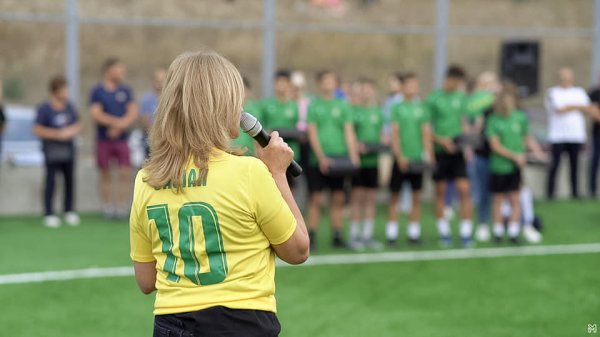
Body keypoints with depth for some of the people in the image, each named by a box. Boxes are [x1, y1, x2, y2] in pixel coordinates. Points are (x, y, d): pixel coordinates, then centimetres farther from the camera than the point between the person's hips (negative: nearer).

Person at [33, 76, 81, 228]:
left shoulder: (69, 107, 7)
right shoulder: (44, 109, -9)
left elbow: (77, 125, 17)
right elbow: (37, 130, -12)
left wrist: (71, 131, -6)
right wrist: (58, 134, -15)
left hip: (68, 150, 5)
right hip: (52, 151, -5)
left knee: (70, 180, 8)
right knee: (51, 181, -5)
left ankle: (69, 211, 19)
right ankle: (49, 214, 0)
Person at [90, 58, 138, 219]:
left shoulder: (126, 90, 8)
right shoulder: (97, 91, -1)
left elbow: (133, 112, 2)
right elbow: (96, 114, -9)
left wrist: (119, 127, -11)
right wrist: (117, 121, -13)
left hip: (122, 138, 2)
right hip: (103, 139, -2)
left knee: (125, 173, -6)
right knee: (105, 174, 4)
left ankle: (122, 206, -2)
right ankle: (107, 207, 12)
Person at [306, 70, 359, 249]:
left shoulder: (342, 105, 10)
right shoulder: (313, 105, 2)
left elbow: (349, 132, 5)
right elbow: (312, 133, -4)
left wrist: (353, 155, -8)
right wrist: (321, 157, -14)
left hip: (338, 158, 3)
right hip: (318, 159, -3)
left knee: (338, 199, 5)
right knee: (316, 199, -3)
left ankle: (337, 236, 10)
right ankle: (312, 237, 1)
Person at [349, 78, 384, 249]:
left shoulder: (377, 112, 13)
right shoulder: (353, 110, -2)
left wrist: (382, 143, -1)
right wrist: (356, 145, -20)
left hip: (373, 159, 5)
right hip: (357, 158, -5)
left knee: (371, 198, 6)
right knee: (357, 196, -4)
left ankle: (367, 235, 13)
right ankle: (354, 236, 2)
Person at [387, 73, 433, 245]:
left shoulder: (422, 108, 7)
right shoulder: (397, 108, 1)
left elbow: (427, 134, 3)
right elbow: (394, 134, -4)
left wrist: (428, 155, -10)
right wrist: (400, 156, -14)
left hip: (417, 158, 2)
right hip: (400, 158, -2)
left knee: (416, 196, 5)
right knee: (395, 195, 1)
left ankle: (413, 232, 11)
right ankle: (391, 233, 5)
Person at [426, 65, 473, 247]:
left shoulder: (460, 96, 8)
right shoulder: (433, 98, -6)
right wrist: (442, 140, -16)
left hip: (457, 150, 3)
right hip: (440, 151, -3)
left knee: (464, 189, -6)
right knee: (440, 191, 7)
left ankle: (465, 232, -2)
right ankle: (444, 231, 17)